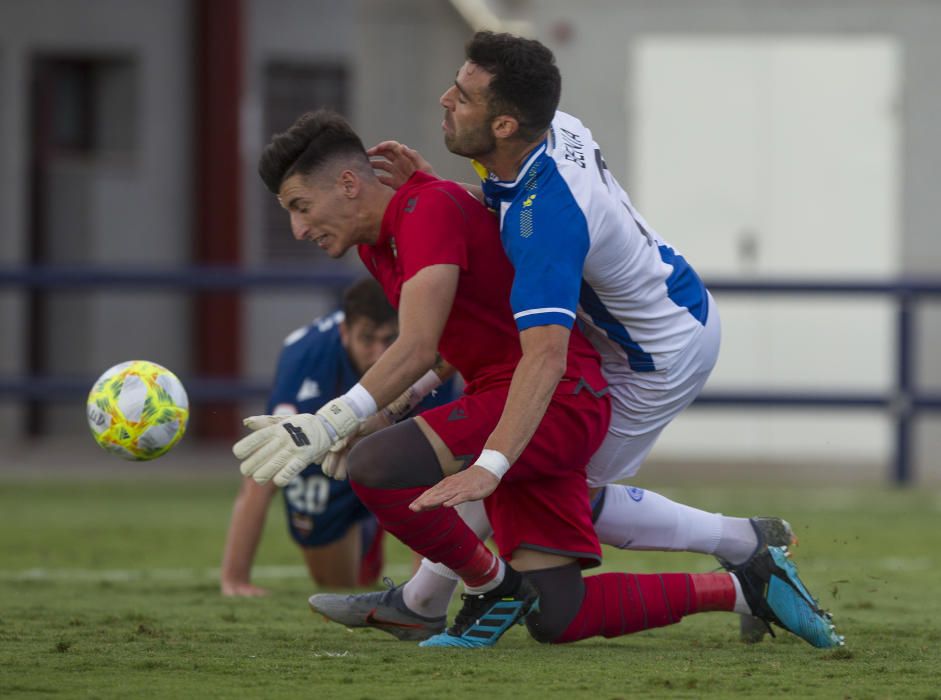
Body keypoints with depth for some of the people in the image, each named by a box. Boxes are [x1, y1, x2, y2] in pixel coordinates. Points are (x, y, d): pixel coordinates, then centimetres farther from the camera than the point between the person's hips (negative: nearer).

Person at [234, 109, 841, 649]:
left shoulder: (428, 209, -16)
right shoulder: (378, 242, 15)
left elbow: (417, 348, -28)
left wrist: (330, 425, -35)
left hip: (558, 400, -10)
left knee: (376, 468, -28)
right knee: (556, 620, 5)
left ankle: (494, 587, -6)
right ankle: (747, 587, 18)